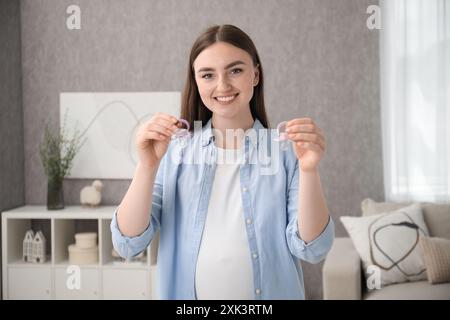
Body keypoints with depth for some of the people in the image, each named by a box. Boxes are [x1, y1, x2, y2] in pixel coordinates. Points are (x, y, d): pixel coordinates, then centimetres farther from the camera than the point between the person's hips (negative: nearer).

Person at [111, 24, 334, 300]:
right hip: (186, 293, 1)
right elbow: (128, 244, -12)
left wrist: (309, 170, -28)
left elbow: (312, 250, -14)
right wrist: (148, 166, -26)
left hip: (271, 293, 0)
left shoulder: (287, 149, -9)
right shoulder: (174, 152, -7)